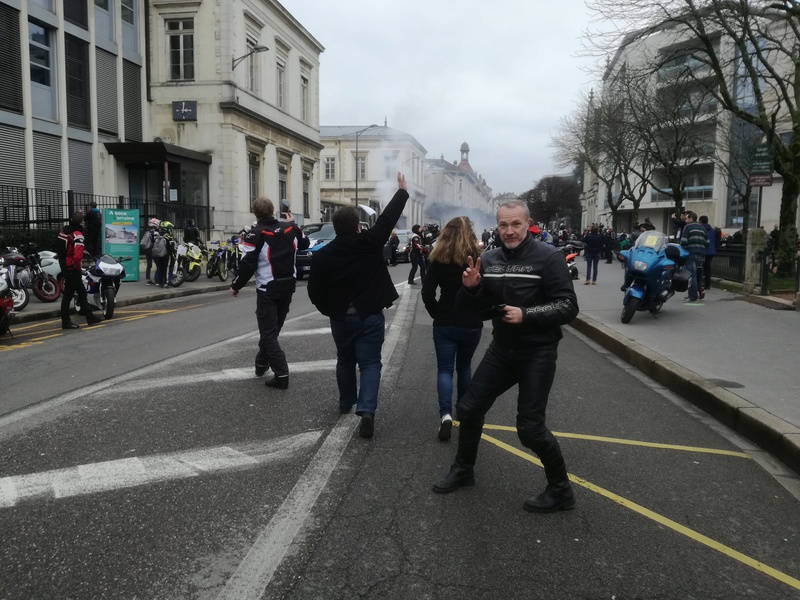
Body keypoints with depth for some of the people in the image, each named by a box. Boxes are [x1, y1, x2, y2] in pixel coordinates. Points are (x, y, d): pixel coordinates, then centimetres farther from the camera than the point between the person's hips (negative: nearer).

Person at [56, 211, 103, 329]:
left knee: (82, 292, 14)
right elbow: (78, 256, -28)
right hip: (72, 269, -9)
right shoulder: (77, 235, -19)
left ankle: (90, 317, 19)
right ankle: (65, 321, 8)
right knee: (68, 295, 0)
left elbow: (58, 249, 15)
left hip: (64, 265, 9)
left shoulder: (63, 231, 7)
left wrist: (63, 260, 18)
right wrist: (79, 268, -12)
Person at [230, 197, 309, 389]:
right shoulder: (290, 228, 2)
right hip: (288, 286, 6)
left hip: (268, 289, -6)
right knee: (273, 328, 21)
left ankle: (282, 375, -9)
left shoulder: (255, 233, -14)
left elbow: (247, 264, -17)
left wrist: (236, 285, -4)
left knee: (268, 332, -2)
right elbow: (305, 243, 22)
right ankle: (262, 363, 36)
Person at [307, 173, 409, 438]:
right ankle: (366, 410, -15)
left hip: (340, 317, 3)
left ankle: (346, 402, 36)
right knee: (369, 362, 0)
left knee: (345, 360, 21)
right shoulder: (369, 242, -11)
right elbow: (388, 217, -1)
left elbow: (315, 292, -3)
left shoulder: (322, 255, -4)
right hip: (369, 315, -2)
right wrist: (402, 191, 12)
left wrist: (329, 311, 13)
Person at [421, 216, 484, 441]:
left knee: (445, 369, 4)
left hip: (445, 324, -1)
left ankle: (446, 414, -14)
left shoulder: (439, 259, -4)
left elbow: (427, 293, -8)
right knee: (464, 366, 20)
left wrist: (437, 314, 3)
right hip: (472, 324, 1)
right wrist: (479, 314, 8)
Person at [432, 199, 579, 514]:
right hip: (501, 349, 6)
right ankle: (463, 470, 34)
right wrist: (469, 288, -15)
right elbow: (469, 308, 7)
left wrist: (526, 315, -27)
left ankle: (560, 490, 17)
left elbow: (568, 307, -16)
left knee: (530, 428, -5)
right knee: (469, 408, 11)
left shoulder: (548, 257, -12)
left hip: (537, 353, -6)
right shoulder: (489, 260, 3)